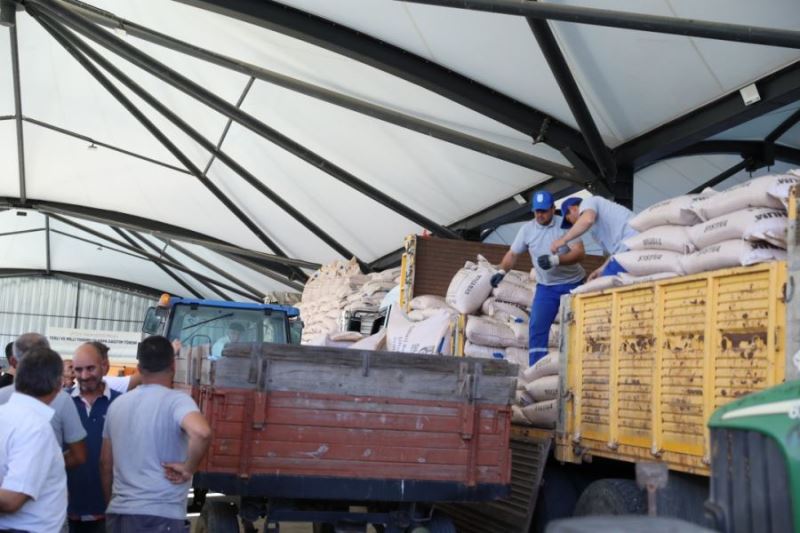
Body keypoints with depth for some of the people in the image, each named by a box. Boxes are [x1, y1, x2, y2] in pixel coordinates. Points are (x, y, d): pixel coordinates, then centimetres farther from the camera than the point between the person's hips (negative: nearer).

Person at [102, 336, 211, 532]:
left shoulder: (117, 404, 10)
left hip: (118, 514, 6)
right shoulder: (176, 400, -10)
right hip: (161, 516, -6)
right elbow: (201, 433, -32)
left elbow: (105, 463, 17)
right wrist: (188, 468, -15)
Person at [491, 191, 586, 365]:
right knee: (537, 326, -8)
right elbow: (512, 254, 6)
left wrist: (555, 260, -37)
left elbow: (579, 252, -23)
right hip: (545, 286, 3)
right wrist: (501, 271, -11)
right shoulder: (527, 229, -2)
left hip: (572, 285, -3)